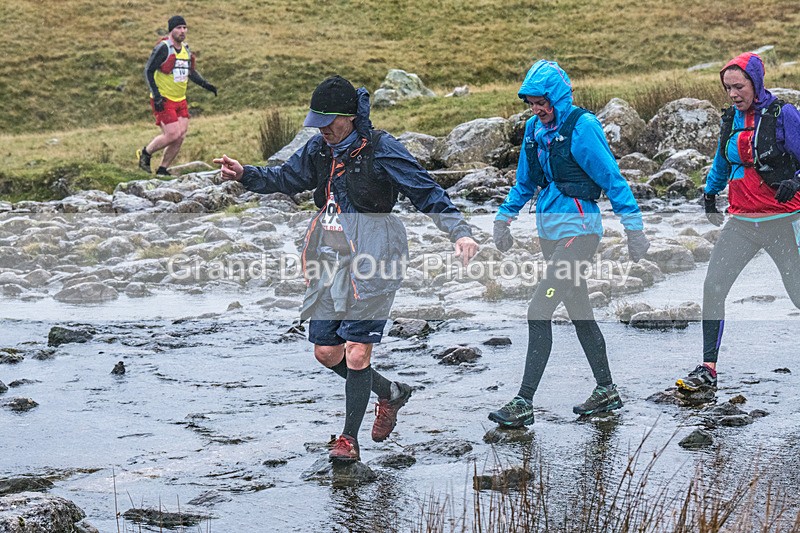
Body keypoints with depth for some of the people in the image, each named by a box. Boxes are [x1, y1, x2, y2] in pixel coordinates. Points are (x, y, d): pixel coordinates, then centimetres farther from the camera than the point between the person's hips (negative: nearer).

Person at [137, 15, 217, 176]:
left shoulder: (186, 49, 11)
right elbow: (148, 71, -14)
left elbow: (191, 71, 25)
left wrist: (205, 84, 10)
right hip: (163, 101, -7)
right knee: (172, 134, -15)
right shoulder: (163, 48, -13)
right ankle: (145, 153, 9)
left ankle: (162, 170, 12)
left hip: (180, 100, 7)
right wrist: (156, 95, -21)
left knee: (180, 137, 0)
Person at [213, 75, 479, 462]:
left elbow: (426, 192, -12)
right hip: (330, 256, 7)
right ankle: (390, 392, 32)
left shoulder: (381, 150, -11)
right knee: (326, 351, 8)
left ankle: (349, 437, 4)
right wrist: (245, 175, 7)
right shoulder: (319, 149, 8)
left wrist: (459, 232, -23)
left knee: (356, 350, -10)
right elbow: (286, 179, 23)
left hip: (371, 257, -7)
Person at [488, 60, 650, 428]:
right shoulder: (534, 128, 8)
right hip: (549, 231, 8)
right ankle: (606, 391, 26)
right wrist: (505, 217, 20)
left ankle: (524, 404, -12)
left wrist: (633, 226, -11)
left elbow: (612, 179, -12)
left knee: (539, 311, -14)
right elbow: (525, 181, 22)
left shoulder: (582, 127, -14)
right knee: (579, 313, 14)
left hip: (578, 231, -8)